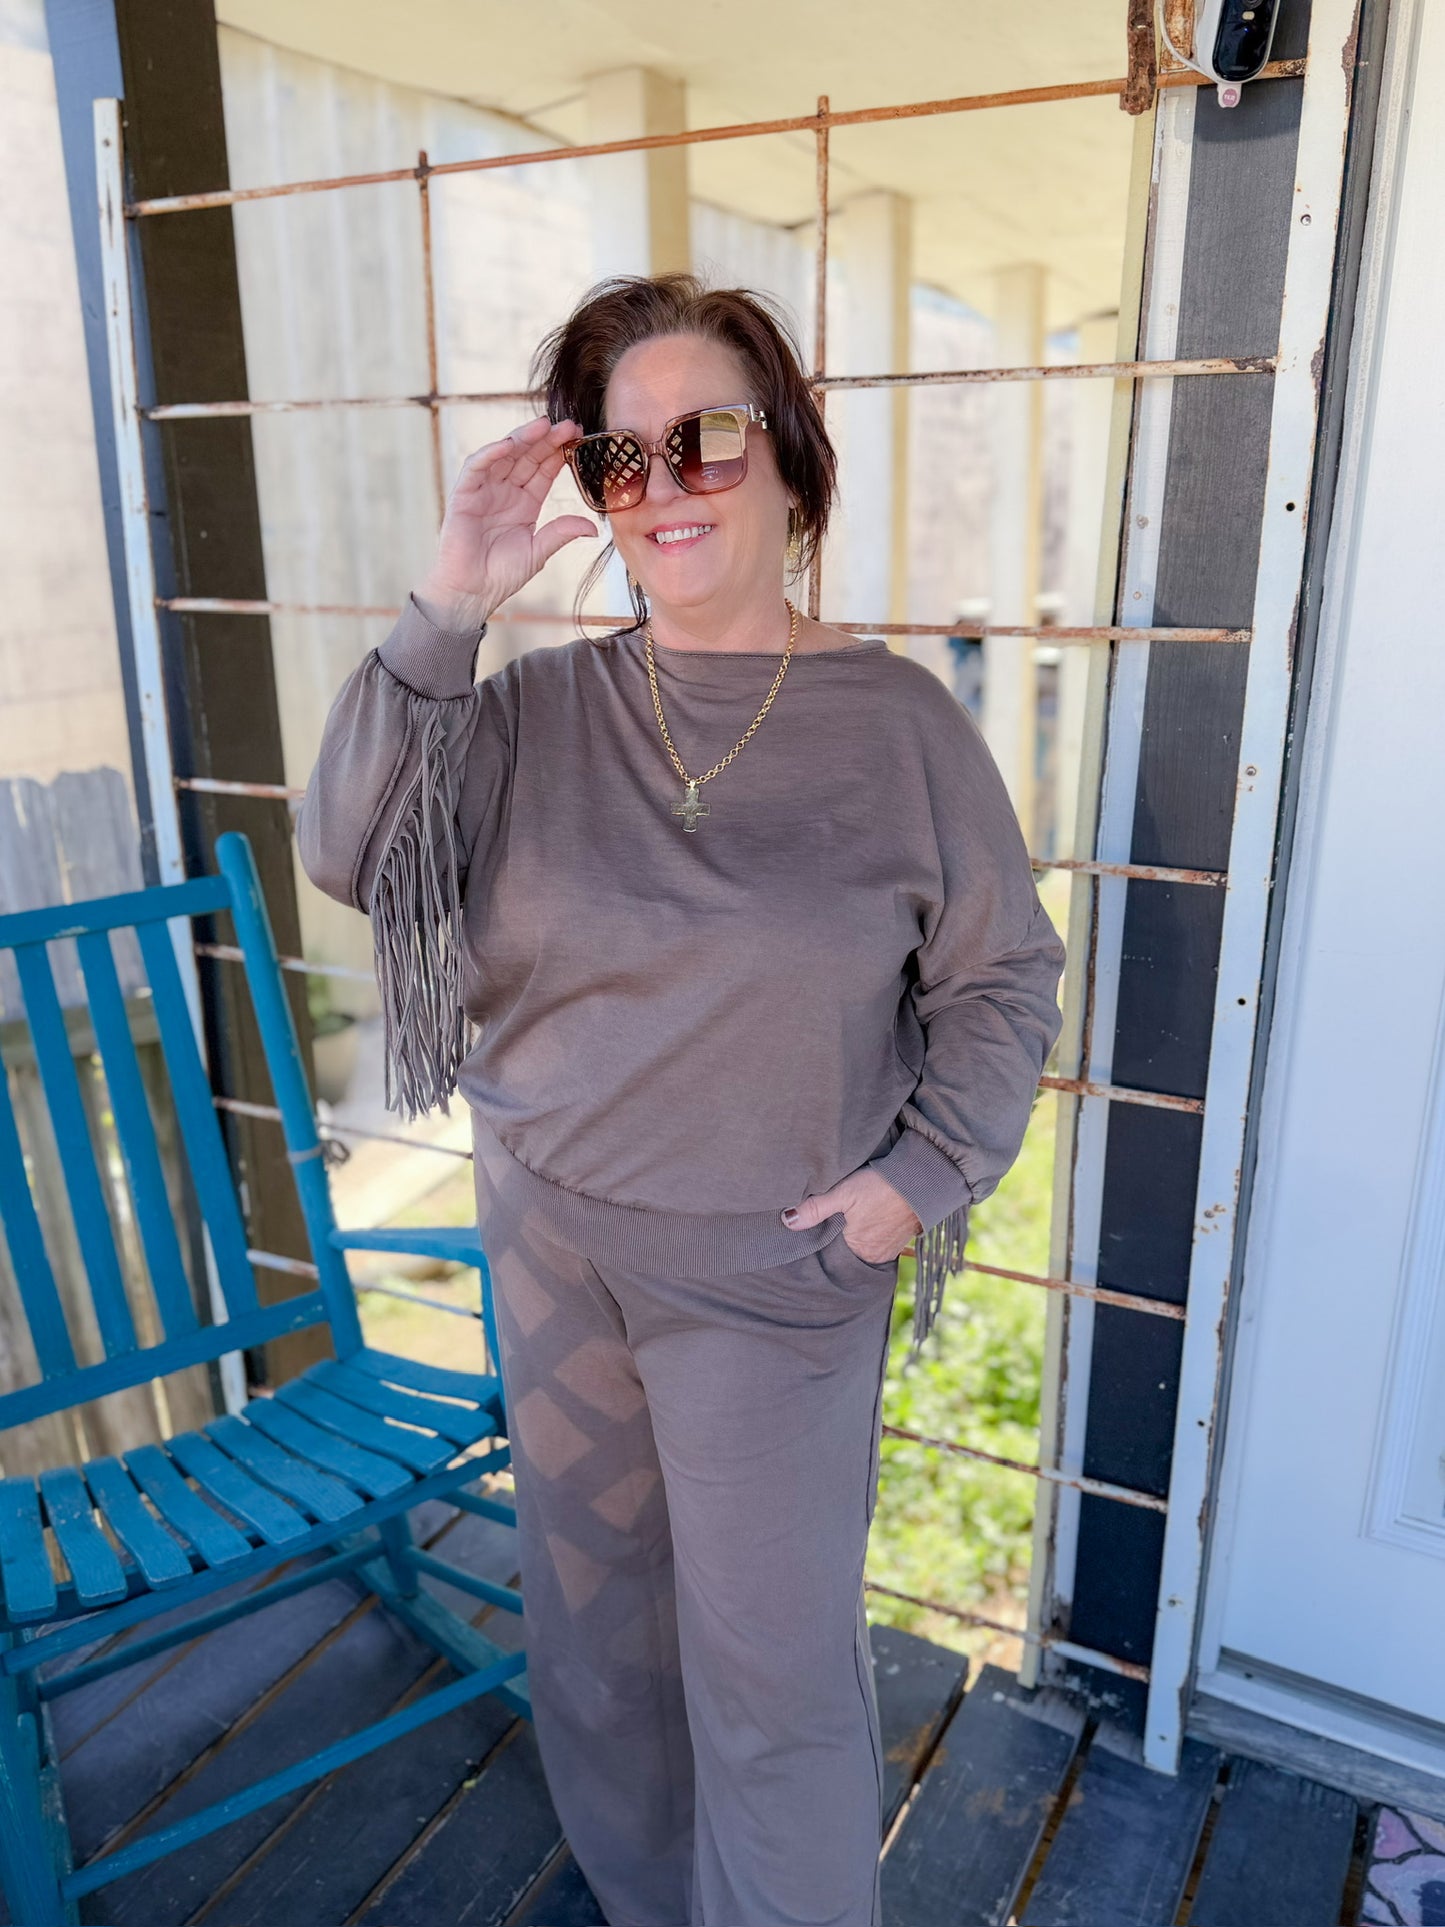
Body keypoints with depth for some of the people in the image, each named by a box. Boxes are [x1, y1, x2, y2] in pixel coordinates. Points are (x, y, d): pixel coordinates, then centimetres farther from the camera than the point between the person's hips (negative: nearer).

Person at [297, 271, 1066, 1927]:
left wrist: (927, 1173, -10)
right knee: (591, 1605, 22)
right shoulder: (541, 705, -3)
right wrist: (442, 612, -21)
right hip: (552, 1239, 4)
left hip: (776, 1269, -3)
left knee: (773, 1664, 9)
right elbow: (355, 857, -14)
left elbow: (1002, 981, -1)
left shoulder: (899, 722, -8)